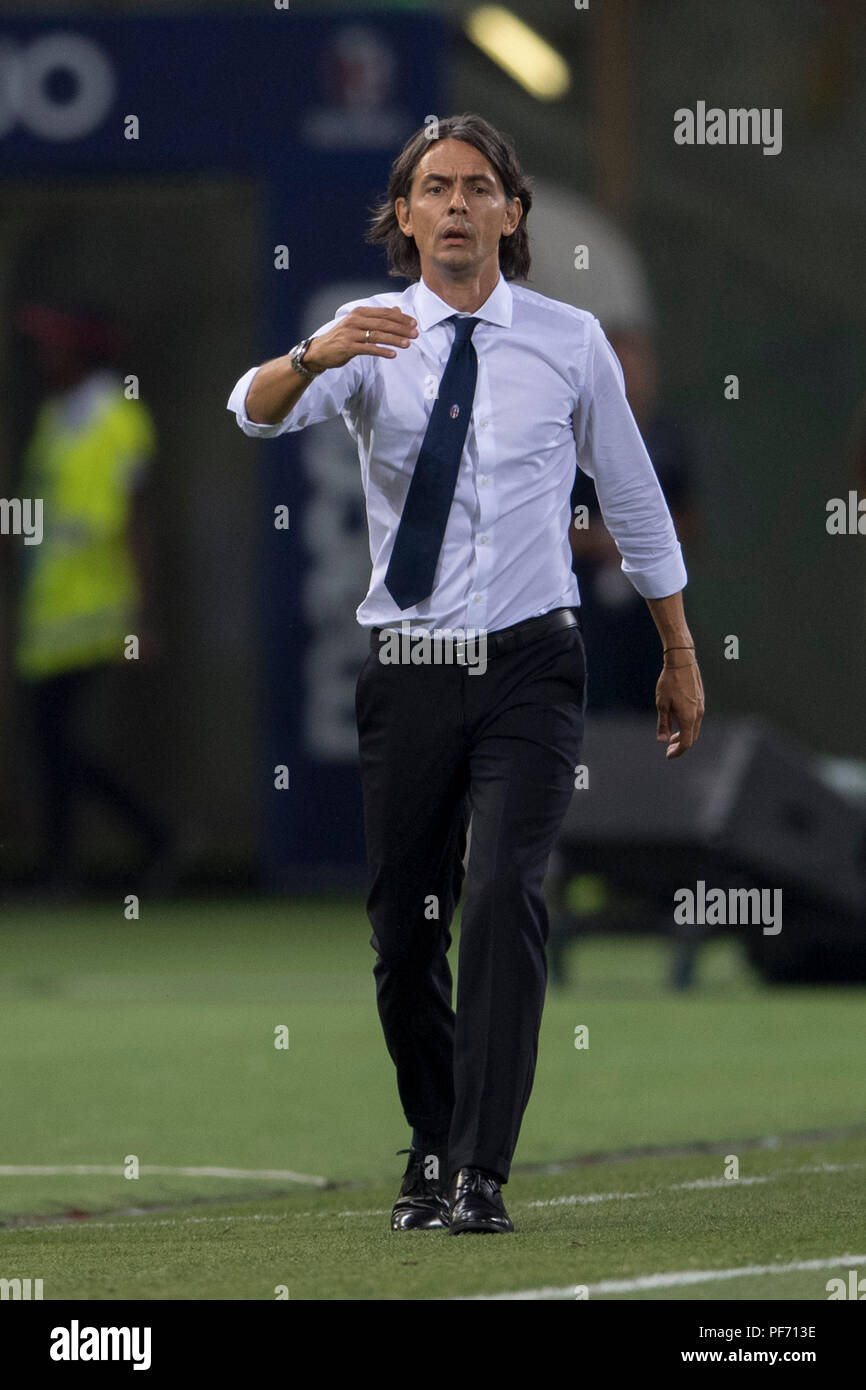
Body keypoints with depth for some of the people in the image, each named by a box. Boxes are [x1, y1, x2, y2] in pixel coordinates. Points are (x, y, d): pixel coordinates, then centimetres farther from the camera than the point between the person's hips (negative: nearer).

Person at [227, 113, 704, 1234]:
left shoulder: (569, 342, 2)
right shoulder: (370, 340, 0)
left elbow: (633, 499, 12)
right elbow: (257, 412, -20)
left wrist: (680, 657, 17)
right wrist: (316, 357, -43)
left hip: (529, 668, -1)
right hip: (407, 670, 1)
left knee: (504, 894, -19)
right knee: (404, 927, 7)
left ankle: (480, 1176, -19)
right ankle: (430, 1153, 28)